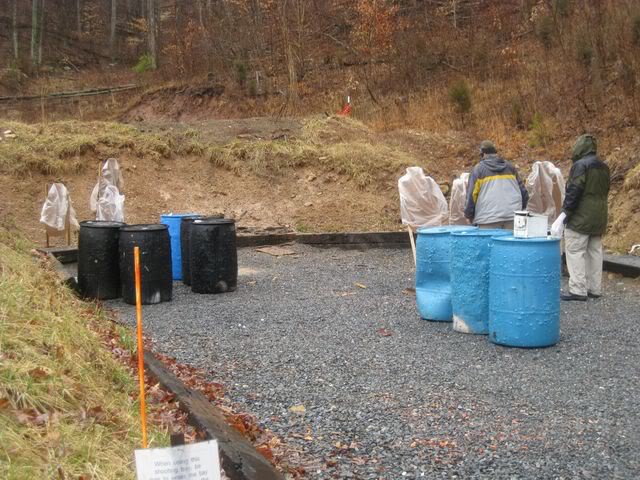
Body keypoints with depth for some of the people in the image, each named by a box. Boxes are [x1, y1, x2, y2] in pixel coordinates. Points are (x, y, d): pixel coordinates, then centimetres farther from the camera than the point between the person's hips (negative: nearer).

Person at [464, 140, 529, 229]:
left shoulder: (478, 169, 5)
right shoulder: (510, 167, 17)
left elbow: (471, 195, 0)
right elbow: (523, 191, 17)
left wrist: (469, 215, 10)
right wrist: (521, 209, 29)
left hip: (488, 218, -3)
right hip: (513, 217, 4)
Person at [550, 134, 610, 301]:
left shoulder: (580, 165, -14)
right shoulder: (603, 167, 14)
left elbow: (573, 192, -19)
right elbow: (605, 191, 19)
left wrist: (564, 215, -16)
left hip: (581, 218, -9)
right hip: (599, 219, 9)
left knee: (575, 252, -6)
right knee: (595, 252, 13)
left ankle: (578, 290, -9)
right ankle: (595, 289, 18)